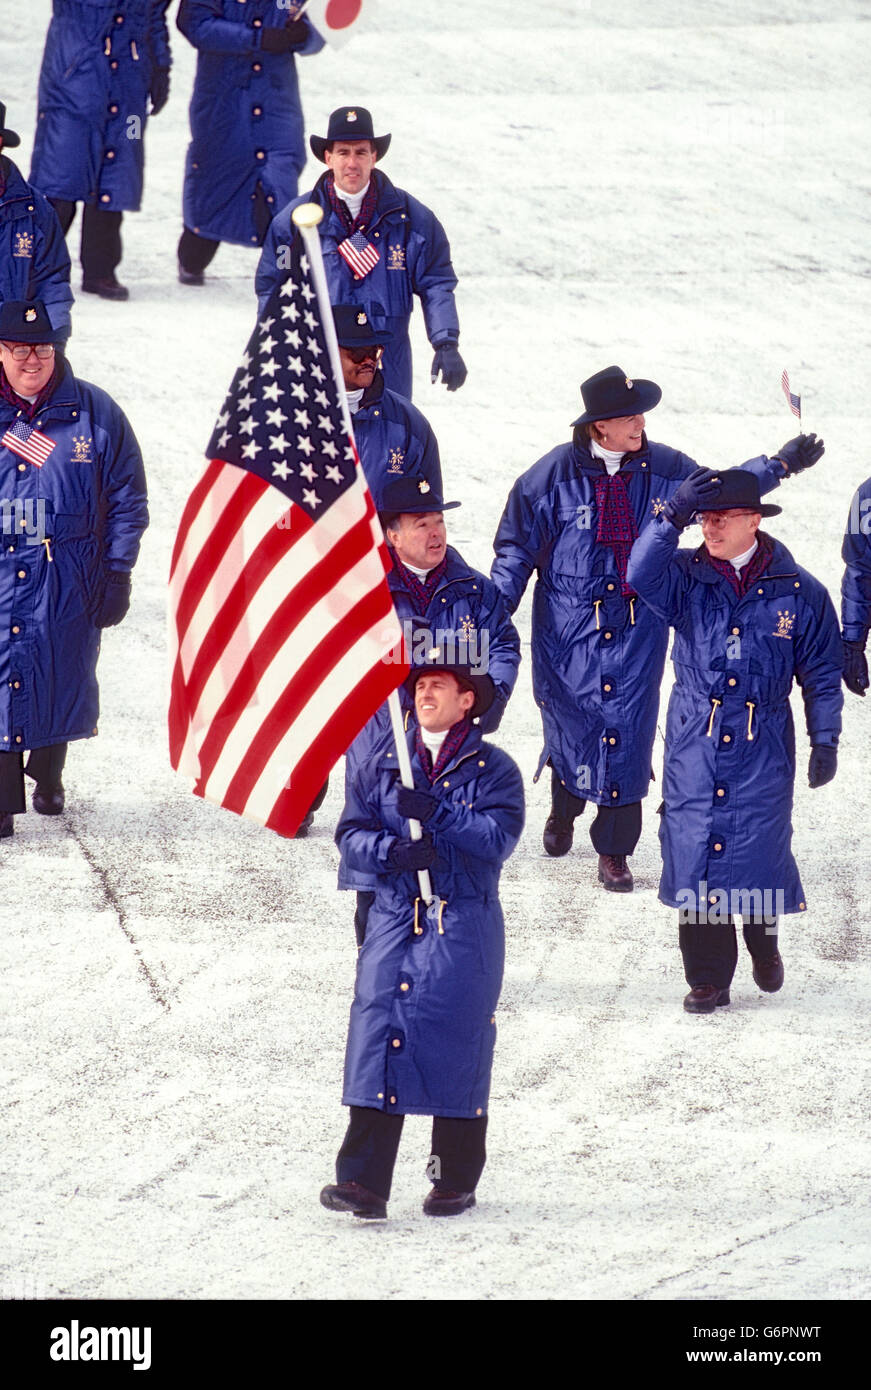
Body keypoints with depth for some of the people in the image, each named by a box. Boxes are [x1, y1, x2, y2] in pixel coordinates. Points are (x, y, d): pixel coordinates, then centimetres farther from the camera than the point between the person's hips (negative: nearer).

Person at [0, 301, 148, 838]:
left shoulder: (95, 412, -1)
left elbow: (127, 501, 4)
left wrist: (117, 575, 1)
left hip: (67, 585, 1)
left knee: (61, 682, 12)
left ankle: (48, 775, 35)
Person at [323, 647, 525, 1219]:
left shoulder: (493, 769, 2)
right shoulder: (385, 767, 13)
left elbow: (499, 837, -11)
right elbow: (352, 832, 8)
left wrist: (436, 813, -20)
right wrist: (395, 851, -11)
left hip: (464, 926, -2)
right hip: (395, 916, 2)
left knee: (458, 1045, -1)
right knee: (377, 1030, -10)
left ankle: (458, 1179, 12)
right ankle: (363, 1181, -14)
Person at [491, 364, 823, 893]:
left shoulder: (664, 469, 0)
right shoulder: (555, 474, -8)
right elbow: (516, 546, 0)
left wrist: (782, 464, 11)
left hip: (638, 628, 1)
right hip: (569, 627, -1)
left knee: (628, 734, -3)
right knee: (570, 726, 8)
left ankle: (615, 851, 8)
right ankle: (564, 809, 41)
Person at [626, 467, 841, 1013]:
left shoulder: (798, 591, 1)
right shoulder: (687, 576, 2)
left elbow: (822, 673, 7)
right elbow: (641, 574, -20)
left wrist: (825, 741, 2)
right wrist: (673, 517, -29)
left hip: (762, 745, -1)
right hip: (695, 741, 1)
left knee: (761, 846, -1)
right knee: (695, 853, -1)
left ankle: (764, 943, 30)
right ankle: (708, 977, 9)